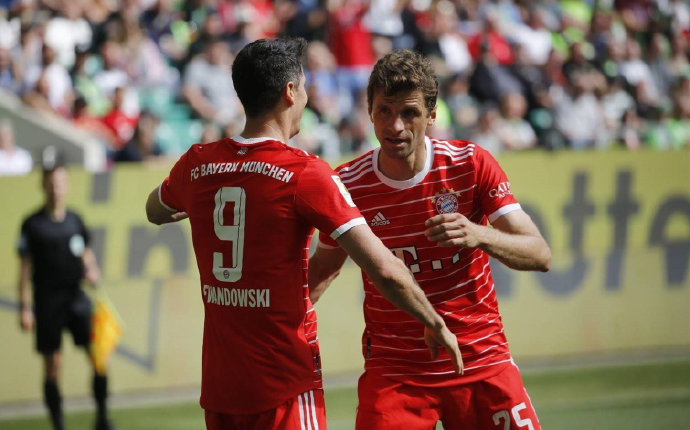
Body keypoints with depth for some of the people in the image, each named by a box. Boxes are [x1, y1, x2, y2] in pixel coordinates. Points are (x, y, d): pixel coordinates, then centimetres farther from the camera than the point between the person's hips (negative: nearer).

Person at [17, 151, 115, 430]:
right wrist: (25, 307, -5)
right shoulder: (33, 224, -3)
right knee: (53, 367, 0)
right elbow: (25, 267, -1)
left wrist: (93, 271, 0)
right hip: (47, 300, -3)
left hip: (76, 296, 3)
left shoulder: (75, 220, 8)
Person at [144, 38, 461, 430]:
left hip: (218, 384, 5)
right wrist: (436, 324, -3)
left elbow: (155, 212, 28)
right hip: (285, 389, -5)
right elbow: (384, 269, -17)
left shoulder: (197, 164, 3)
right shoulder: (305, 173, -13)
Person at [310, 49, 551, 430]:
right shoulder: (347, 185, -6)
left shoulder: (471, 165, -8)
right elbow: (325, 266, 13)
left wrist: (478, 235, -31)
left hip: (480, 357, 1)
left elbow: (540, 255, -12)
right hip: (392, 367, -1)